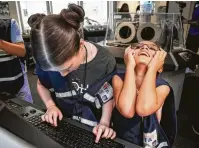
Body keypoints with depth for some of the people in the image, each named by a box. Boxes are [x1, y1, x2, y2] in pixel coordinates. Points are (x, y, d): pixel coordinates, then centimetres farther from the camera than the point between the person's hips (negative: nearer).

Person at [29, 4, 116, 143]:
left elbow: (109, 98, -5)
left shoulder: (106, 61, -21)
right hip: (62, 124, 1)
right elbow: (42, 85, 5)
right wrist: (51, 105, -9)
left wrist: (104, 123, -16)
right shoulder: (50, 59, -16)